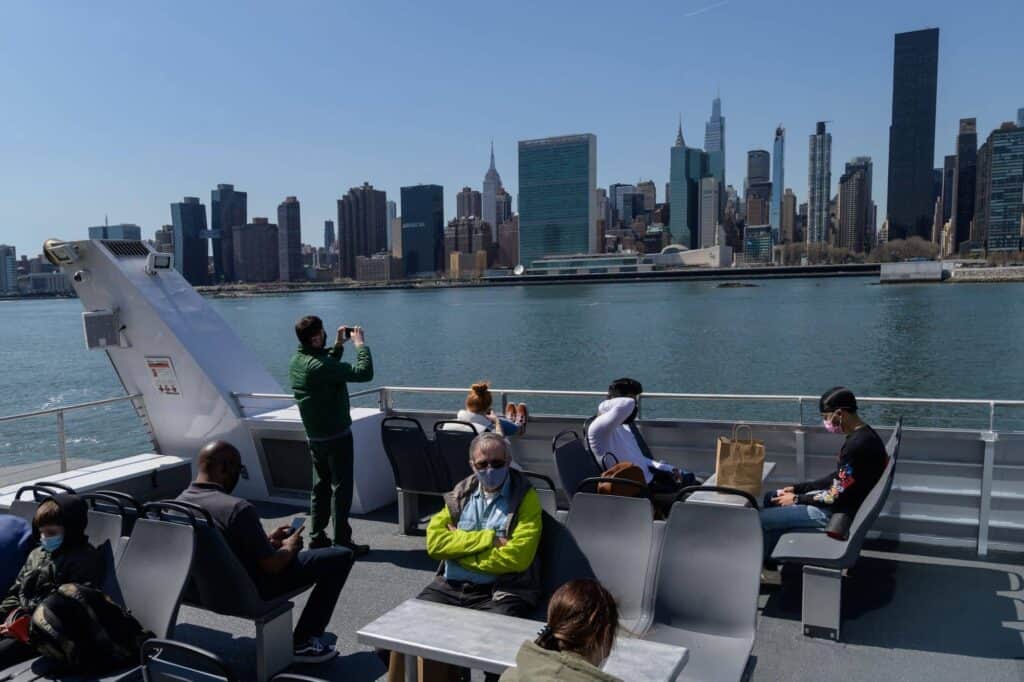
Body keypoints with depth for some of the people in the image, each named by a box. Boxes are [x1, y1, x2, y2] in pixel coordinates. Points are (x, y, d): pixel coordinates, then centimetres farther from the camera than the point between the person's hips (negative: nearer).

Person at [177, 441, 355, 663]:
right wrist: (289, 548, -2)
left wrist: (267, 541, 12)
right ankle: (304, 642, 4)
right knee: (341, 556, -3)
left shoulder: (180, 502, -3)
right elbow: (272, 565, -22)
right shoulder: (238, 509, -29)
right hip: (254, 592, -8)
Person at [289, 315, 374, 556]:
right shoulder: (319, 365, -25)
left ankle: (317, 537, 24)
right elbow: (364, 372, -28)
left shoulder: (296, 361, 3)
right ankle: (342, 542, 5)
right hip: (336, 436, -9)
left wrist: (338, 345, 13)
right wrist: (360, 344, -15)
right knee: (341, 488, 0)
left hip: (314, 436, 9)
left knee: (321, 485, 18)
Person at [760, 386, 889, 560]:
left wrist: (797, 499, -10)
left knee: (760, 519, -9)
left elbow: (836, 498, -24)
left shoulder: (857, 445, -29)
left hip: (839, 512, -11)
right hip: (839, 500, 11)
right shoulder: (862, 435, 4)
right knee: (769, 499, 17)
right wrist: (797, 488, 10)